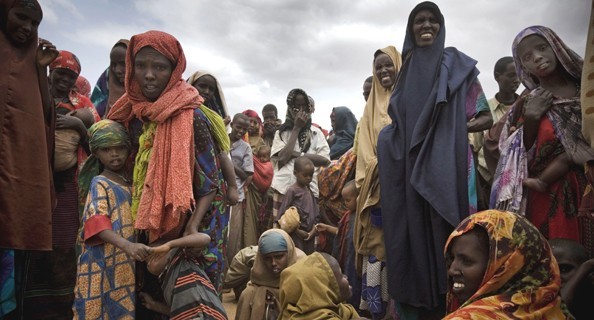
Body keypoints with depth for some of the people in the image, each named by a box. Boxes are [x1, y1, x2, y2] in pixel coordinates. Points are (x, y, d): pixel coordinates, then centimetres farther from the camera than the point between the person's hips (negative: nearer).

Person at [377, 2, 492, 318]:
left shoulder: (457, 64, 6)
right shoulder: (407, 73, 17)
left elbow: (486, 118, 4)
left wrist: (454, 128, -13)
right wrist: (399, 136, -2)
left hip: (448, 163, -3)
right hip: (413, 167, 3)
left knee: (446, 232, -7)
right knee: (417, 232, 2)